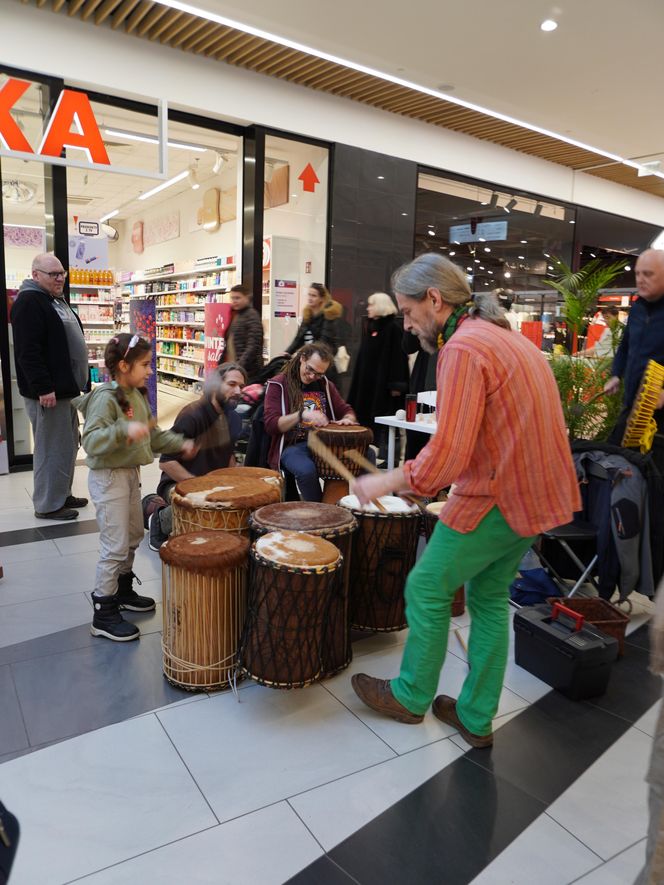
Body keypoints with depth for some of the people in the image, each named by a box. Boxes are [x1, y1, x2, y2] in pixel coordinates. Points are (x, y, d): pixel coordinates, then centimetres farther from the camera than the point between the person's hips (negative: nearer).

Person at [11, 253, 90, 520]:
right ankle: (48, 505, 9)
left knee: (67, 445, 16)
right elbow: (28, 351, -22)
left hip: (66, 388, 10)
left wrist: (81, 382, 22)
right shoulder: (29, 302, -13)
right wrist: (43, 388, -27)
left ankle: (62, 495, 29)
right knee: (52, 448, -3)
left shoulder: (57, 301, 18)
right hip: (48, 393, -10)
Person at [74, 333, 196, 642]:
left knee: (133, 536, 19)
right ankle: (103, 615, 8)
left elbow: (152, 434, 17)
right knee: (115, 545, -4)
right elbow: (91, 441, -30)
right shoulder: (105, 397, -19)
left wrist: (180, 443, 6)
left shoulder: (138, 395, 7)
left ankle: (122, 590, 39)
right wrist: (124, 430, -42)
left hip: (131, 473, 9)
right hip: (108, 477, -9)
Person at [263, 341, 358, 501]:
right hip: (292, 446, -4)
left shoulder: (325, 384, 13)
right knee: (306, 470, -38)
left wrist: (347, 419, -5)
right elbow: (271, 425, -10)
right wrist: (301, 414, -23)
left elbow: (346, 410, 20)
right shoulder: (278, 385, -2)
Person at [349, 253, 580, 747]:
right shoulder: (509, 336, 13)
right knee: (490, 599, 18)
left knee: (427, 590, 8)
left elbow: (448, 455, -25)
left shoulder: (464, 347, -17)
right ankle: (477, 719, 30)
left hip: (494, 500, -9)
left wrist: (388, 482, -10)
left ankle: (411, 697, 27)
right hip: (537, 495, 9)